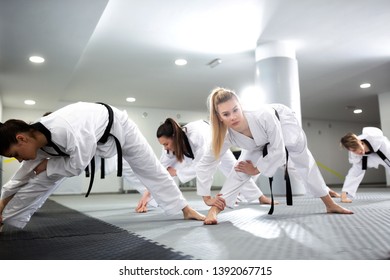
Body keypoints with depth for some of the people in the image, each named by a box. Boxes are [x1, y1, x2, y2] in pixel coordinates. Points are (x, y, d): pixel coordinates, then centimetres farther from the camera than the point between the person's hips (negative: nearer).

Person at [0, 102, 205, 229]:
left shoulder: (67, 131, -46)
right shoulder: (37, 137, -18)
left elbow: (77, 165, -30)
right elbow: (24, 175, -1)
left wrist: (47, 164, -18)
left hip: (115, 128, -6)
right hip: (86, 134, 6)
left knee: (152, 170, 2)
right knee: (41, 180, 0)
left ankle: (186, 209, 16)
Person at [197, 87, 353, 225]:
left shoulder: (263, 116, -49)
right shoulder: (226, 136, -38)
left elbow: (277, 151, -35)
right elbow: (205, 164, -28)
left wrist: (256, 169, -23)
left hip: (283, 121, -1)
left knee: (305, 162, 11)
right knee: (240, 170, -17)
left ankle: (330, 204, 29)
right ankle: (215, 209, -9)